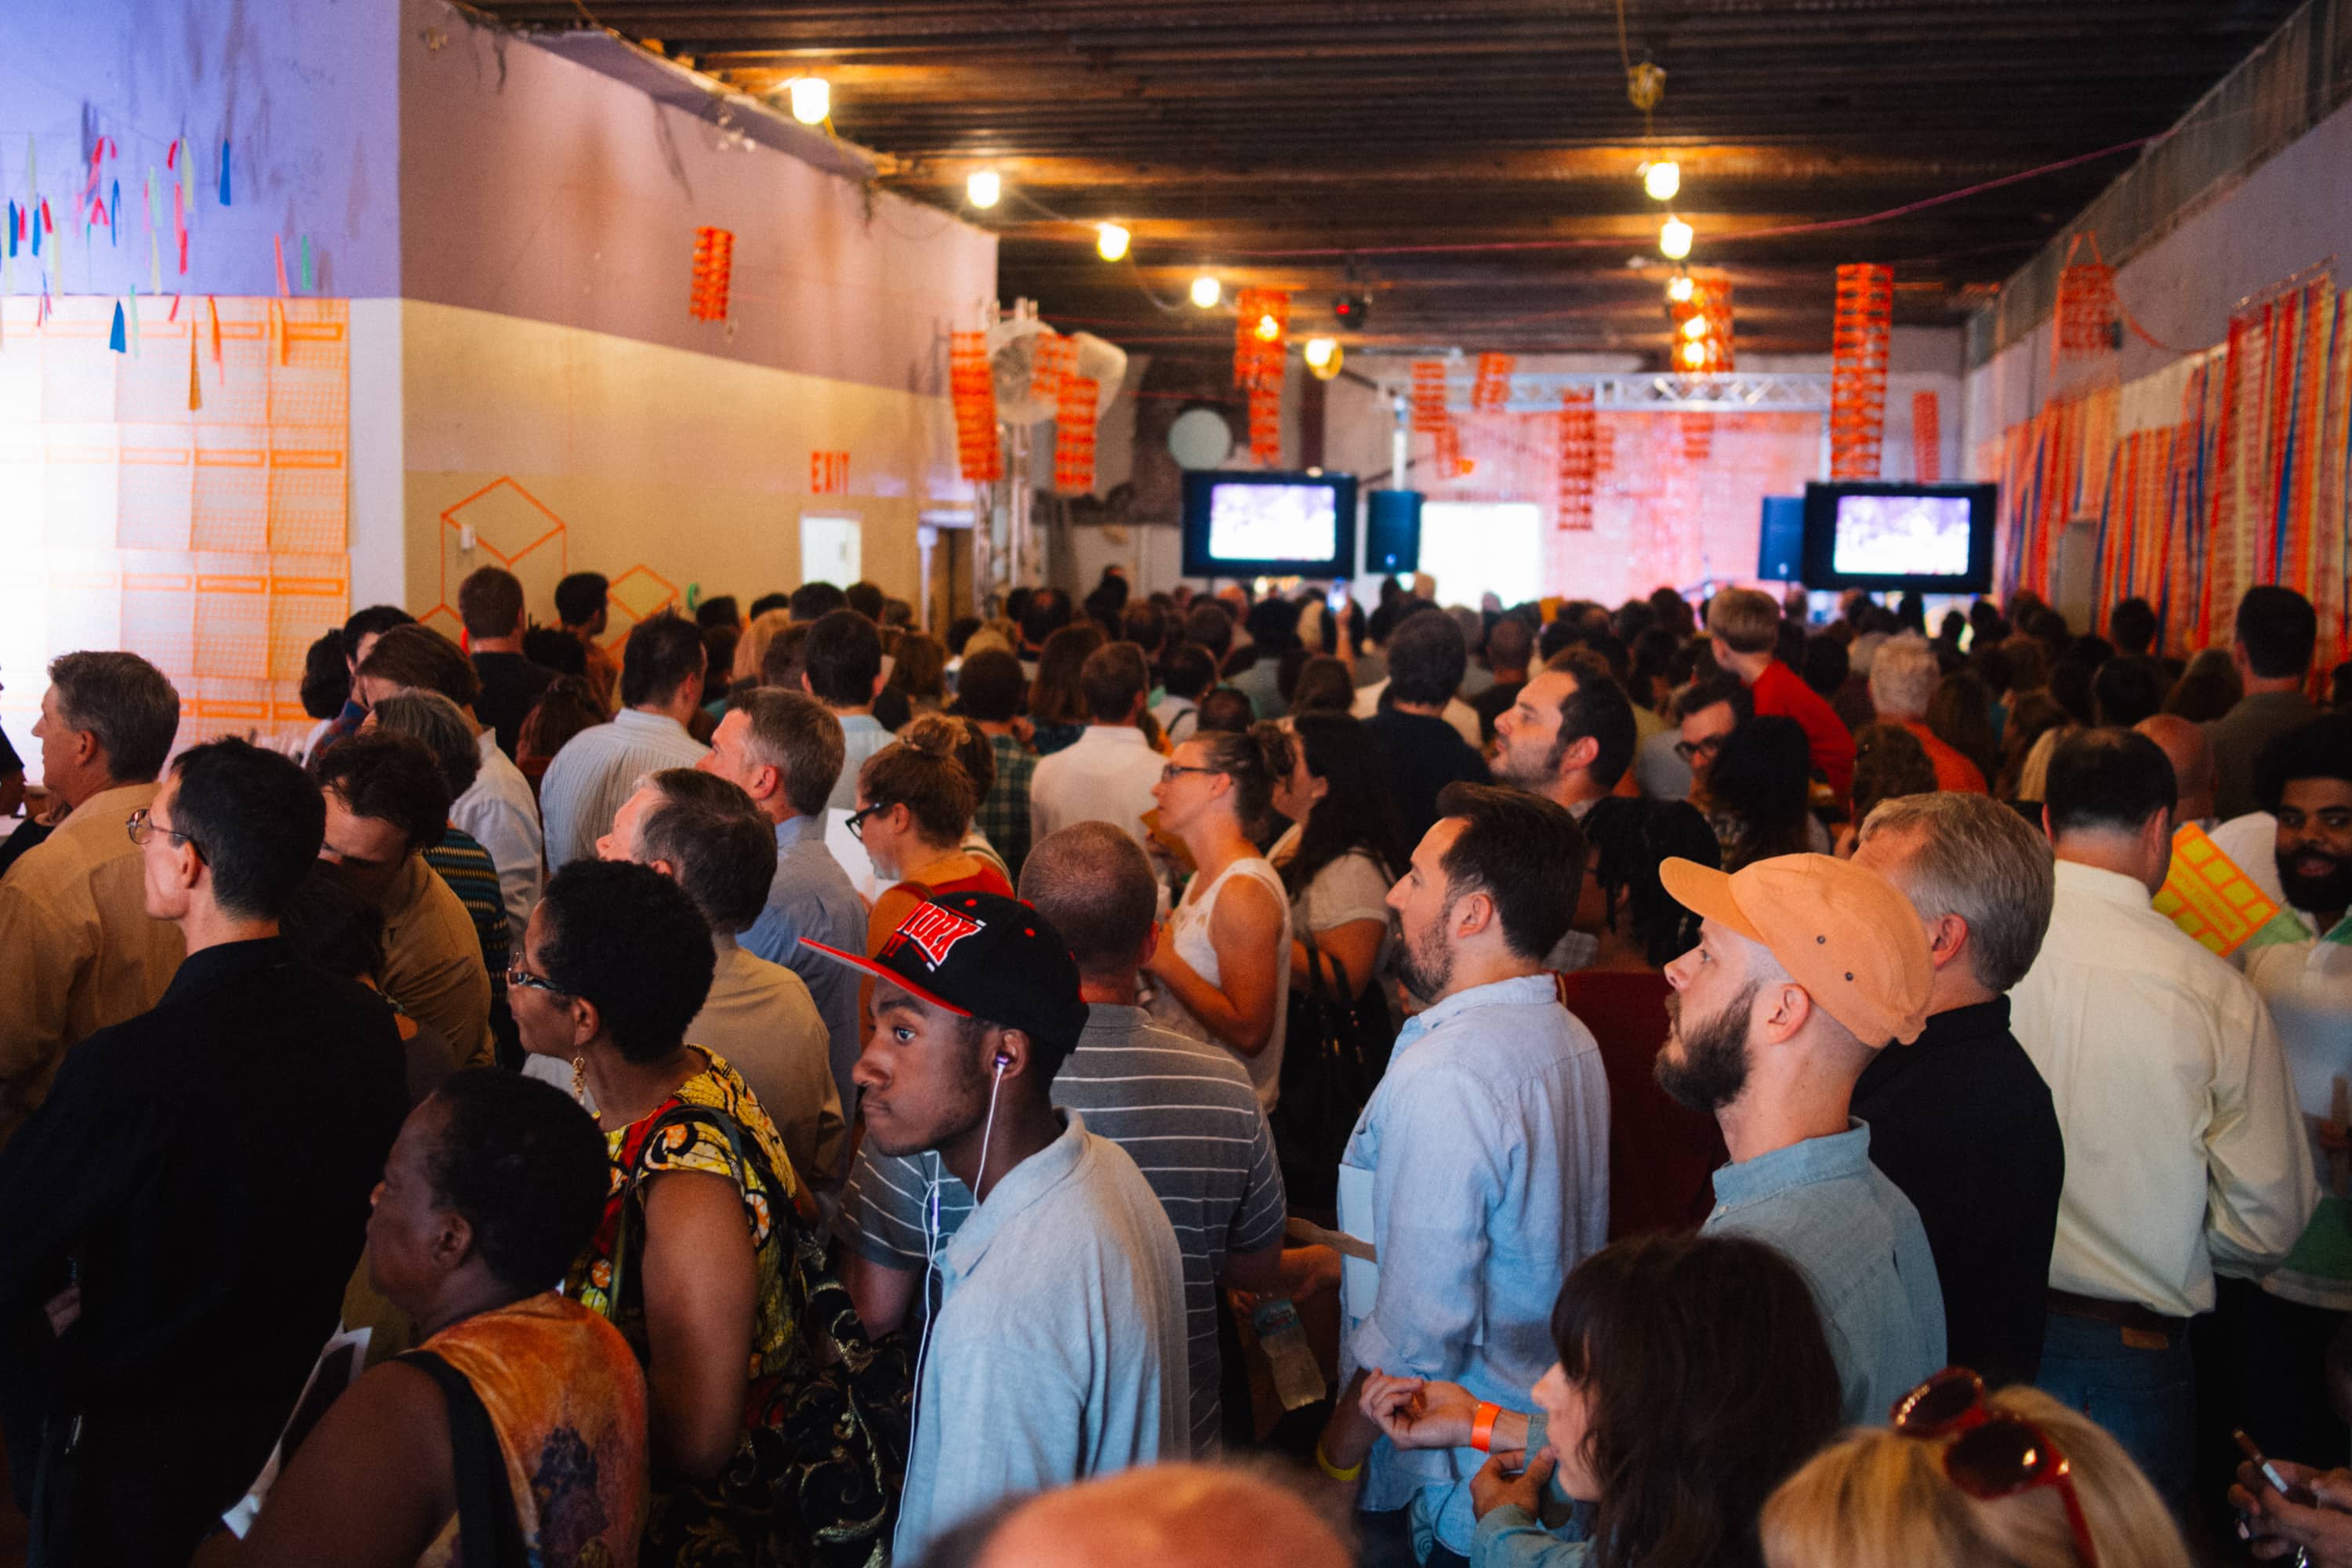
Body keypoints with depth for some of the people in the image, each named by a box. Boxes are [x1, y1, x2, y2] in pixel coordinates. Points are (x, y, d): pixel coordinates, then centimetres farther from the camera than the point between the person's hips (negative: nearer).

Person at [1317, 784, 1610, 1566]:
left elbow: (1418, 1330, -26)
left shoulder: (1444, 1075, -27)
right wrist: (1339, 1254, 18)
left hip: (1449, 1490, -9)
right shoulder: (1570, 1040, 4)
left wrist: (1334, 1463, -14)